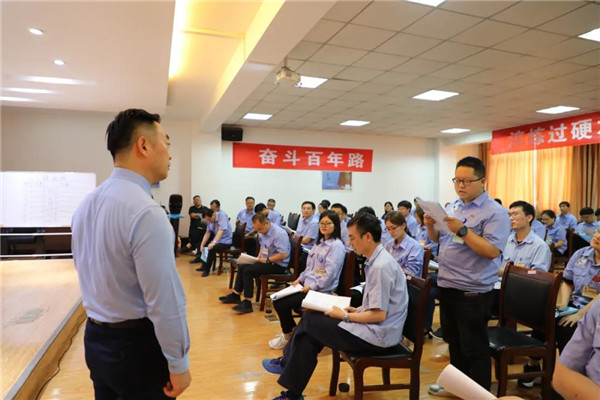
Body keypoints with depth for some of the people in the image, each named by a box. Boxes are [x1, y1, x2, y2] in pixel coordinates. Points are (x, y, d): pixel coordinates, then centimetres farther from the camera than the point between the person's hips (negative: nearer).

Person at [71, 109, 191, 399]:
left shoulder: (86, 204, 2)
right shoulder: (146, 212, -26)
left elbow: (90, 276, 12)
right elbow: (165, 301, -25)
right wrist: (178, 364, -13)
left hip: (95, 339, 8)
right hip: (137, 344, -8)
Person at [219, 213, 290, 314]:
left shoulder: (278, 234, -24)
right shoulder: (262, 231, 1)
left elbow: (283, 254, -27)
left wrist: (267, 260, -21)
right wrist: (259, 256, 4)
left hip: (278, 265, -9)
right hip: (265, 260, 9)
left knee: (248, 271, -19)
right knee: (242, 267, 5)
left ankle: (247, 303, -10)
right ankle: (235, 295, 18)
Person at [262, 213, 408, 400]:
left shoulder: (380, 266, -23)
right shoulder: (377, 260, 7)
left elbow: (379, 315, -23)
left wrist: (345, 316, -13)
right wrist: (356, 310, 6)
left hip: (376, 335, -9)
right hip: (375, 328, 9)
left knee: (309, 323, -7)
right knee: (312, 320, 3)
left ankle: (287, 363, 13)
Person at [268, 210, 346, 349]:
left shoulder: (336, 245, -14)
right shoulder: (320, 242, 13)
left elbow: (330, 272, -20)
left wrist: (312, 286, -19)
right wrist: (300, 279, 6)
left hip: (321, 290, -8)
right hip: (307, 285, 8)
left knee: (283, 304, -12)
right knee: (277, 299, -1)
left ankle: (288, 337, 13)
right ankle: (293, 330, 14)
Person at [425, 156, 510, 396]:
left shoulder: (494, 212, -13)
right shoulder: (452, 207, 9)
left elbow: (492, 251, -23)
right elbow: (438, 240, 15)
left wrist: (462, 230, -28)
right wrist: (430, 226, -5)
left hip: (472, 292, -7)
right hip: (447, 286, 8)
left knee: (474, 348, 7)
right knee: (455, 342, 22)